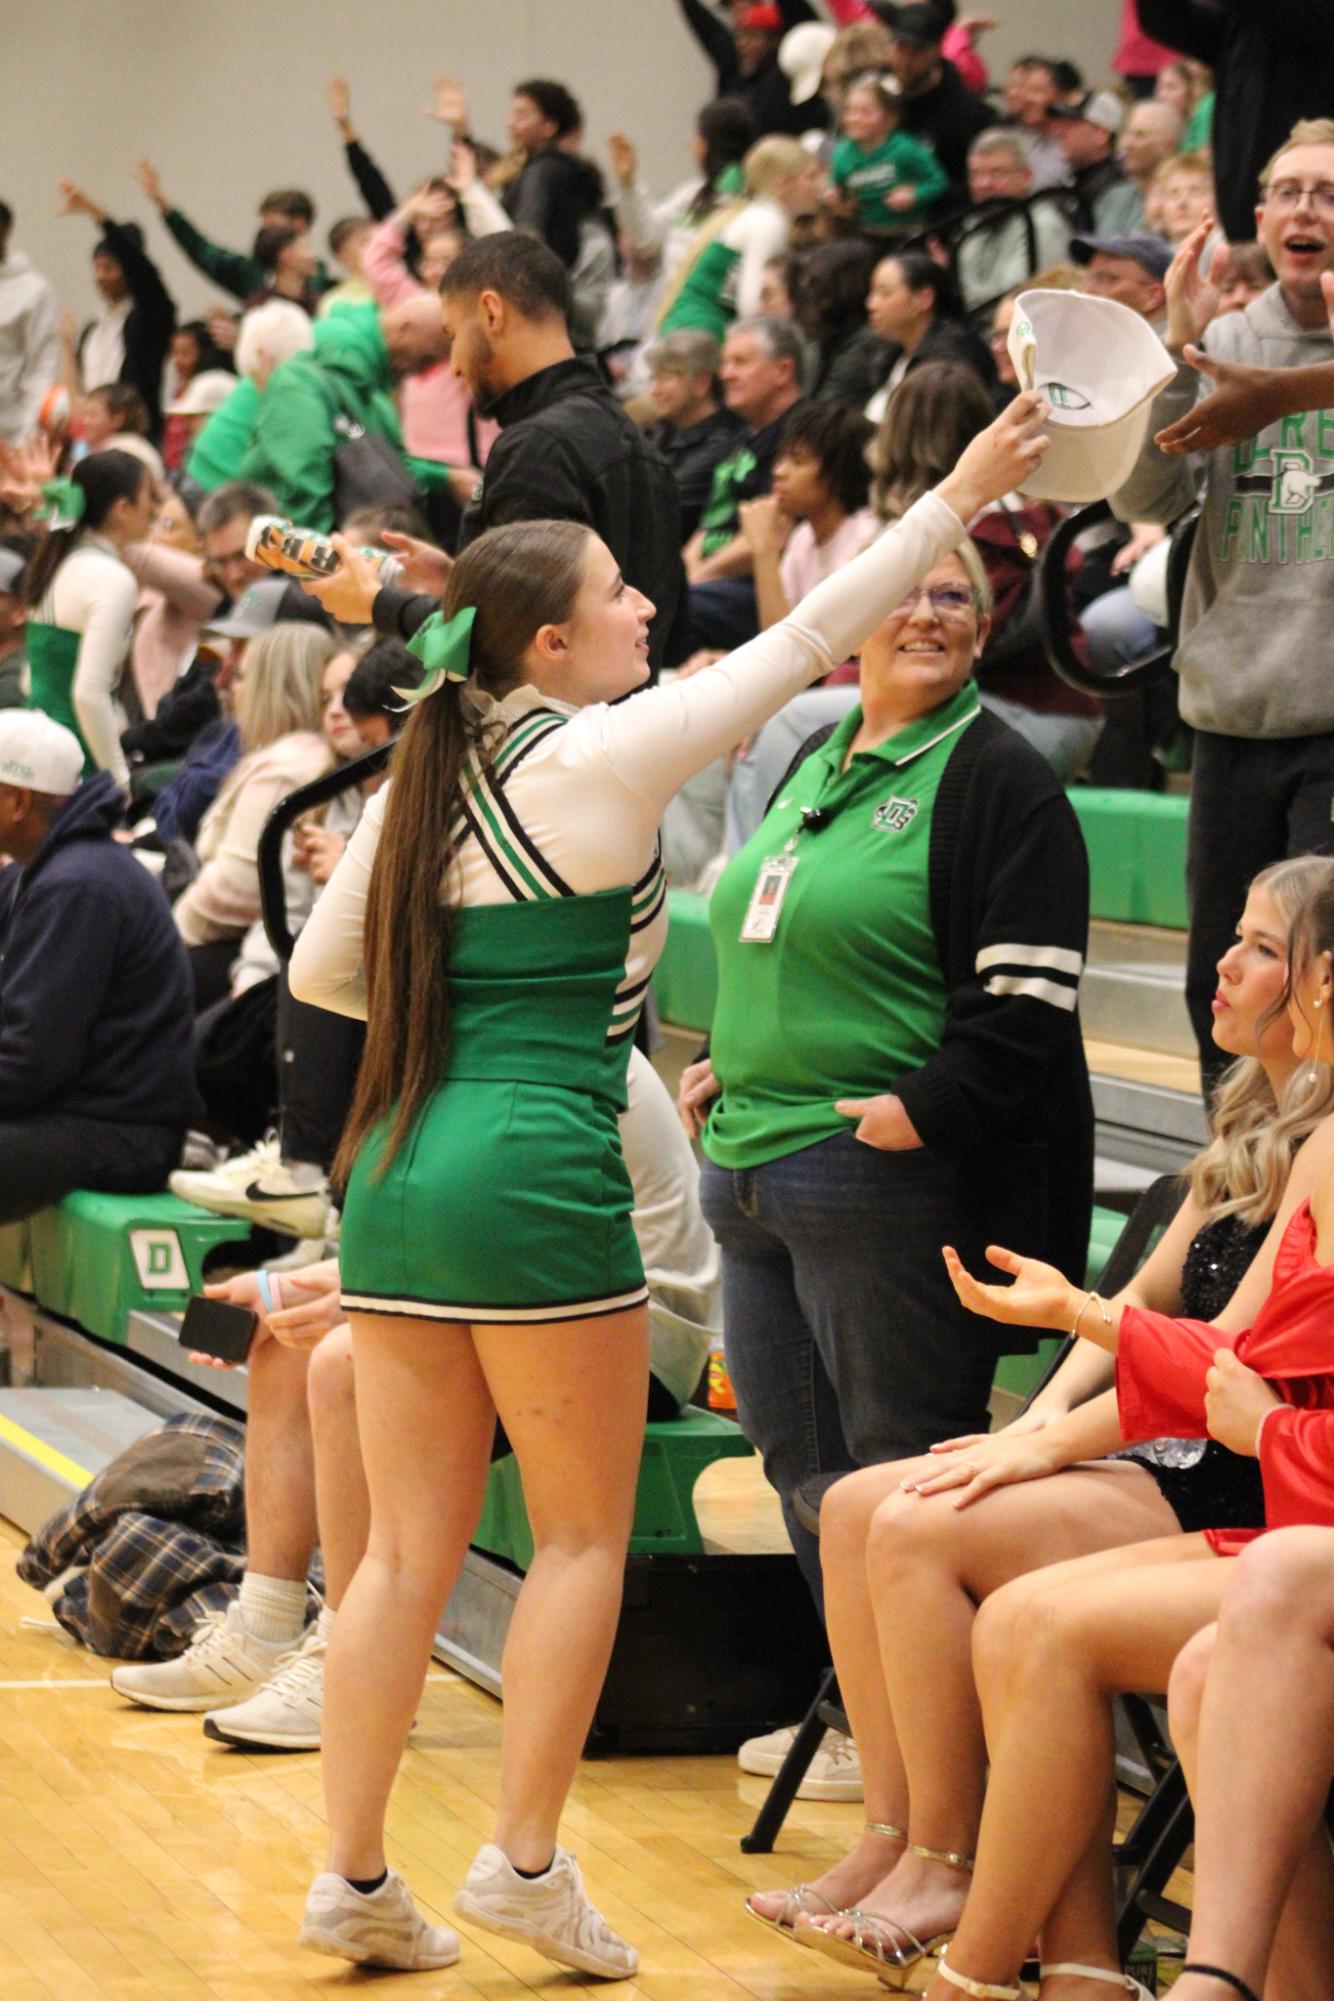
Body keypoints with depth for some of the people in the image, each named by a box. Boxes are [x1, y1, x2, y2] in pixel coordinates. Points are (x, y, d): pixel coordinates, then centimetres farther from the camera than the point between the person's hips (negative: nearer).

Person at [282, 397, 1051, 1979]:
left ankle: (353, 1879, 9)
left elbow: (319, 973, 15)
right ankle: (523, 1864, 5)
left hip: (398, 1177, 6)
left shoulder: (423, 778, 11)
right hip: (533, 1180, -6)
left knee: (408, 1547, 9)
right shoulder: (601, 760, -7)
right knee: (582, 1537, 6)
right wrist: (962, 493, 5)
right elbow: (808, 638, -2)